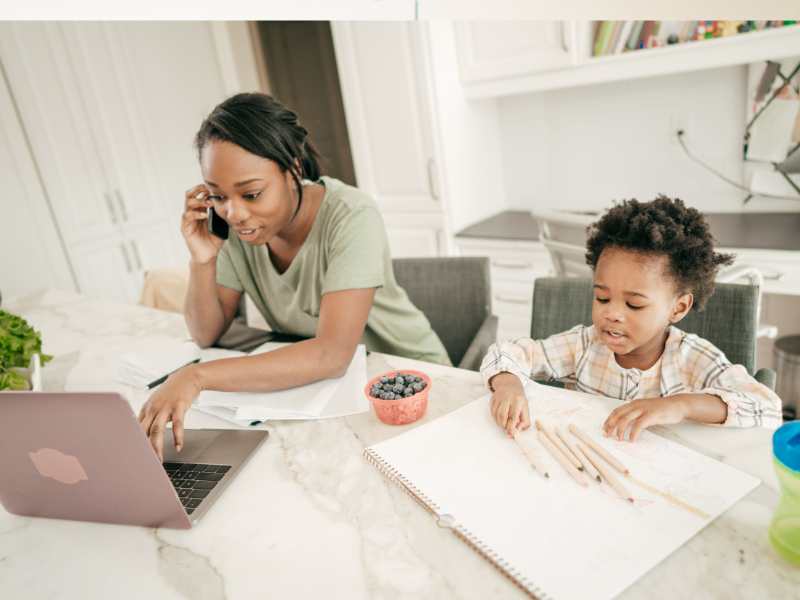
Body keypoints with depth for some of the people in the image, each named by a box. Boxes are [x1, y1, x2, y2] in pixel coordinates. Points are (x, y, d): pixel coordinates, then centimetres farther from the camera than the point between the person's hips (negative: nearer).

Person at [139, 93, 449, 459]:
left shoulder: (351, 218, -27)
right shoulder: (232, 225, -9)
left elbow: (332, 354, -35)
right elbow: (207, 335, -4)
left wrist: (196, 376, -41)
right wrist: (202, 260, -21)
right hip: (315, 380, 5)